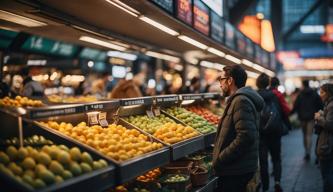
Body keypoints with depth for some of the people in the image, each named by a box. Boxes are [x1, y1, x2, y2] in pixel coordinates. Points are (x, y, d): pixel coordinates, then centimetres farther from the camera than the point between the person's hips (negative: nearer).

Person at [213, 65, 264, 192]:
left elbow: (246, 137, -28)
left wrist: (219, 159, -21)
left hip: (236, 171, -10)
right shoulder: (238, 99, 16)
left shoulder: (241, 101, -17)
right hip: (240, 168, 10)